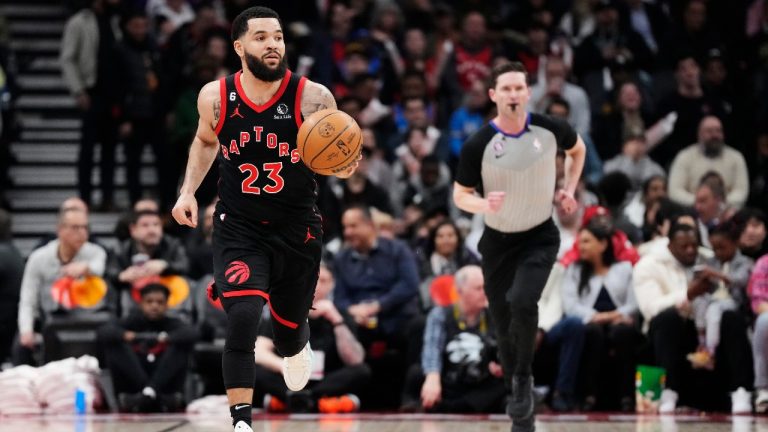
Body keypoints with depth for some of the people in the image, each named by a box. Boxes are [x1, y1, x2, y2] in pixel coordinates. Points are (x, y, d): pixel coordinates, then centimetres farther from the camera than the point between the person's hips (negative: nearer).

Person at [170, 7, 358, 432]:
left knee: (289, 332, 16)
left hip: (297, 230, 0)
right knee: (242, 318, -23)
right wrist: (188, 191, 5)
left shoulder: (312, 98, -14)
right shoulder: (215, 97, -7)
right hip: (238, 228, 0)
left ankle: (296, 347, 56)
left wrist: (345, 166, -25)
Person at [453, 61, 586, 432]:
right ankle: (520, 399, 25)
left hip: (540, 238, -1)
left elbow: (577, 149, 12)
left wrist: (568, 190, 2)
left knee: (522, 303, -27)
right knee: (503, 323, 6)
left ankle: (523, 379, -4)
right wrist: (483, 205, -27)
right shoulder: (478, 145, -18)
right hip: (498, 242, 1)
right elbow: (460, 196, -6)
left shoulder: (549, 129, -12)